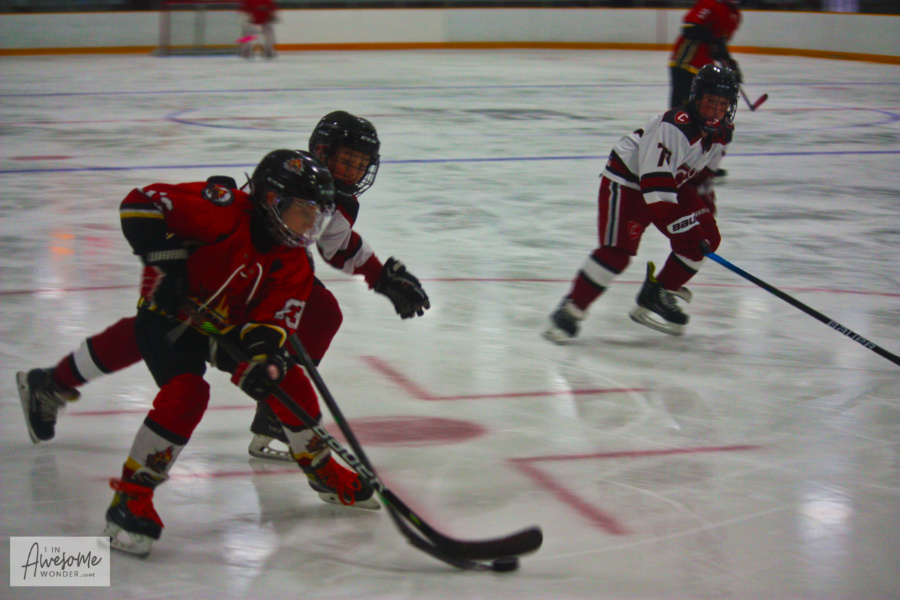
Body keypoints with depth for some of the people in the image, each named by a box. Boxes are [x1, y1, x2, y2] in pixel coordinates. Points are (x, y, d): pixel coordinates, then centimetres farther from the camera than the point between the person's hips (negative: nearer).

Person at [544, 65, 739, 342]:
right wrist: (683, 227, -36)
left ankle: (656, 296, 10)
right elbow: (655, 186, -36)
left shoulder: (720, 133, -4)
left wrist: (705, 208, 17)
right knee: (617, 249, -22)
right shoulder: (675, 127, -31)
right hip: (627, 179, -9)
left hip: (672, 183, 9)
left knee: (708, 238, 0)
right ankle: (570, 311, -12)